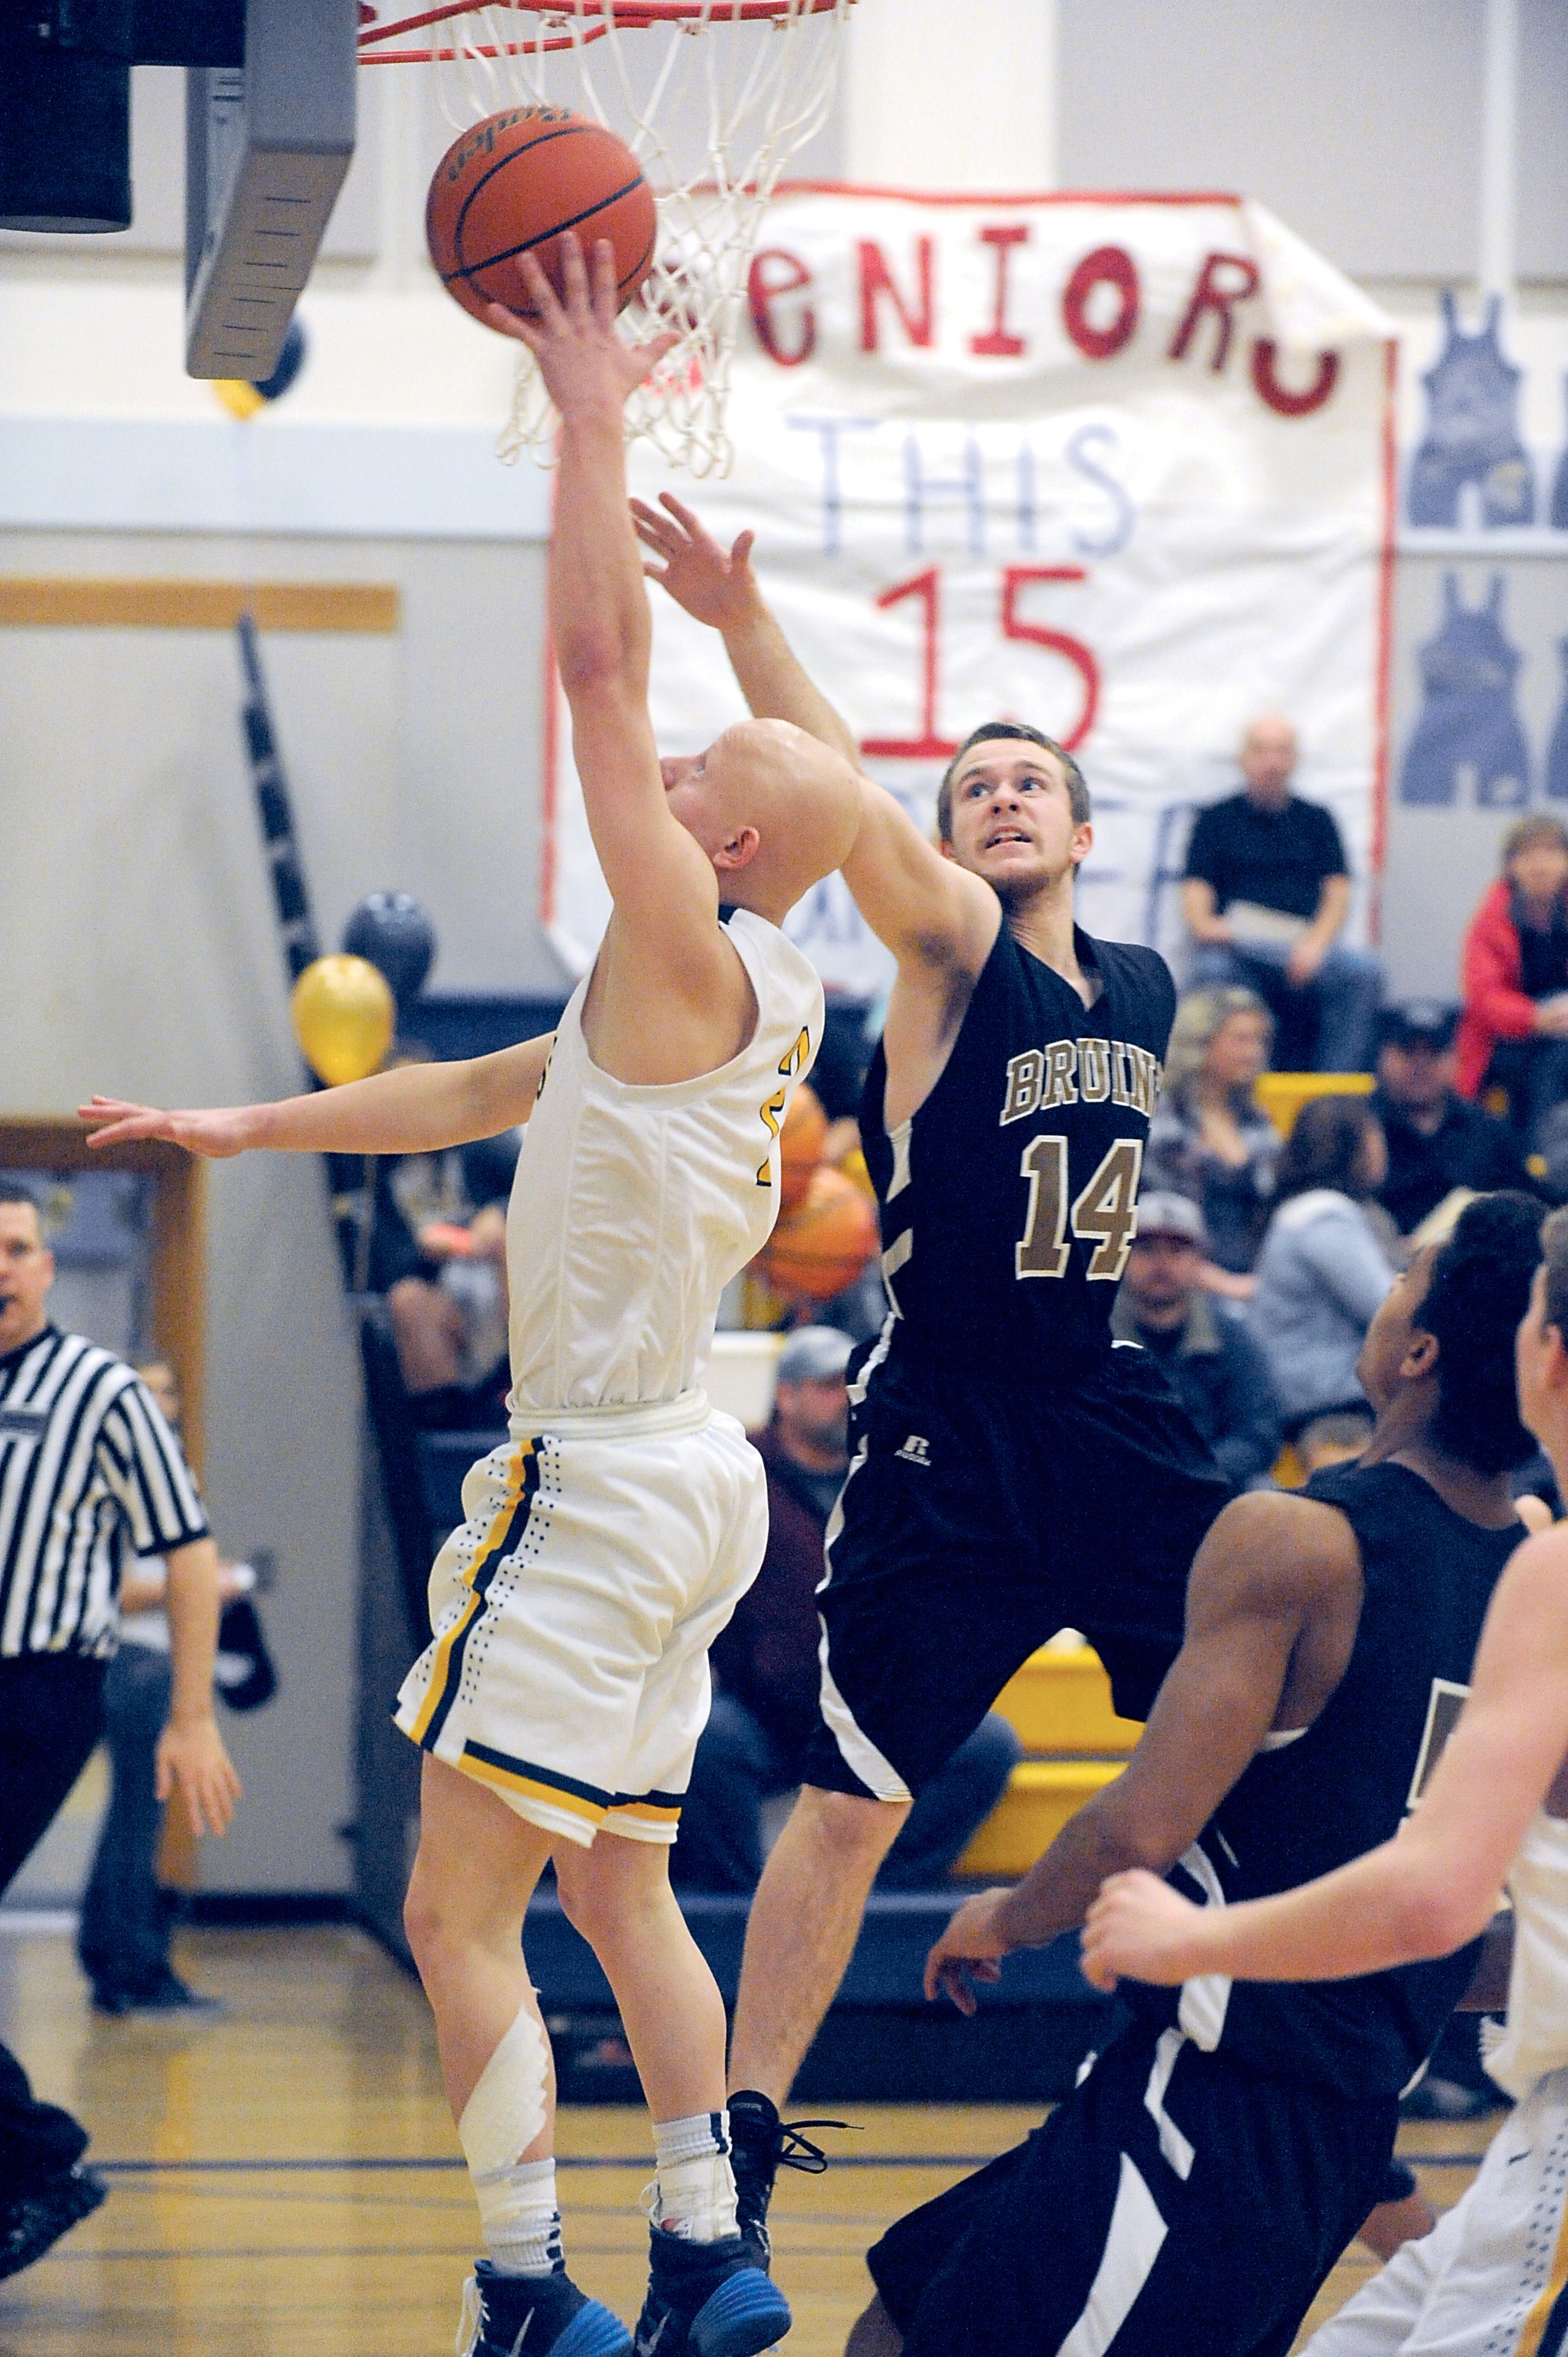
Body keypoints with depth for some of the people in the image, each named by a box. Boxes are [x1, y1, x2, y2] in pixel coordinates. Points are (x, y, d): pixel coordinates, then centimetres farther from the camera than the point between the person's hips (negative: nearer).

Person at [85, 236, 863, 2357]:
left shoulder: (690, 955, -14)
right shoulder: (731, 1000, 13)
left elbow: (600, 665, -21)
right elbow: (475, 1097, 25)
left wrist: (594, 417, -17)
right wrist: (250, 1127, 31)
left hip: (601, 1485, -10)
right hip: (680, 1474, 10)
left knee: (460, 1909, -5)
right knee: (620, 1887, 16)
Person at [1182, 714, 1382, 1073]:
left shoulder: (1316, 820, 20)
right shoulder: (1217, 819, 16)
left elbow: (1337, 893, 10)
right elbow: (1196, 889, 7)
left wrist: (1315, 944, -10)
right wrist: (1203, 925, -18)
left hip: (1305, 945, 2)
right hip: (1237, 944, -2)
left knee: (1364, 973, -28)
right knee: (1213, 972, -37)